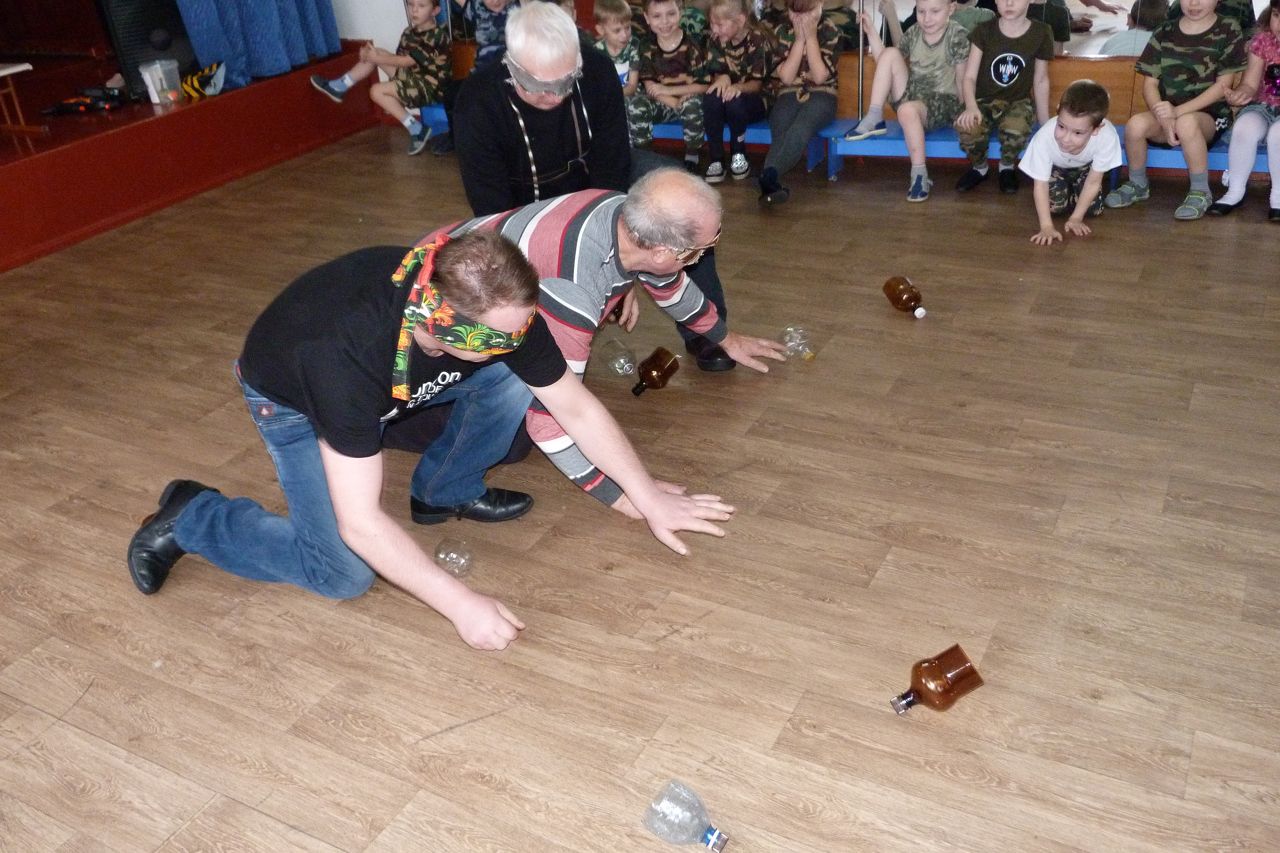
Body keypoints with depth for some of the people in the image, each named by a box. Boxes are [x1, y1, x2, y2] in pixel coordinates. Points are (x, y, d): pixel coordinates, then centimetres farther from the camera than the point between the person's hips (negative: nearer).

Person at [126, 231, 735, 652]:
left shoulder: (497, 310, -30)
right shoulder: (348, 352, -45)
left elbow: (576, 407, -15)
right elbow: (361, 523, -39)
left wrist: (650, 498, -13)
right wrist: (461, 605, -36)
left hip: (393, 378, 5)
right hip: (291, 395, -4)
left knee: (513, 379, -17)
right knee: (345, 575, -15)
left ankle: (445, 492, 8)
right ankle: (191, 518, 7)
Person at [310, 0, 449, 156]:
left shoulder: (436, 36, -21)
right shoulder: (409, 32, 7)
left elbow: (408, 61, -21)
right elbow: (399, 58, 8)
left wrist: (377, 58, -15)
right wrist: (376, 54, -10)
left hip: (429, 87, -9)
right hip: (412, 76, 9)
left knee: (377, 90, -17)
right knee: (374, 54, 4)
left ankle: (416, 128, -15)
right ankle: (339, 87, 9)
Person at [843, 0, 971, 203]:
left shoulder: (957, 35, -9)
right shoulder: (913, 33, 5)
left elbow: (962, 78, -8)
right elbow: (886, 63, 10)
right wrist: (871, 32, 2)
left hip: (943, 102, -5)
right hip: (911, 95, 5)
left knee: (907, 109, -39)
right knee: (891, 52, -14)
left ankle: (919, 174, -30)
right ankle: (874, 119, -13)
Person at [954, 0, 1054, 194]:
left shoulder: (1041, 33, -4)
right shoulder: (984, 31, -5)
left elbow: (1041, 81, 6)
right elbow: (969, 77, -7)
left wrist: (1045, 124, 9)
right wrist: (971, 106, -28)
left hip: (1018, 101, 0)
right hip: (984, 99, 0)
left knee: (1015, 131, -37)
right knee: (968, 128, -35)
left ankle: (1007, 167, 1)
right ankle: (979, 168, 1)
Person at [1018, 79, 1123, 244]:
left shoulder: (1107, 137, -40)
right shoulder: (1044, 137, -42)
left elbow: (1093, 182, -23)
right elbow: (1040, 186, -29)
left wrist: (1075, 218, -19)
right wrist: (1047, 227, -33)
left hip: (1085, 168, 1)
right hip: (1055, 167, -1)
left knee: (1093, 209, -12)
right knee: (1053, 206, -18)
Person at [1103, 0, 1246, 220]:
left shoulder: (1228, 31, -3)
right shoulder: (1164, 33, 5)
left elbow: (1223, 84, -9)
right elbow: (1149, 83, 0)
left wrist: (1179, 111, -24)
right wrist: (1164, 118, -19)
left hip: (1211, 116, -3)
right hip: (1168, 114, 3)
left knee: (1186, 123, -39)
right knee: (1136, 124, -30)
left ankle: (1200, 192, -20)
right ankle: (1137, 185, -2)